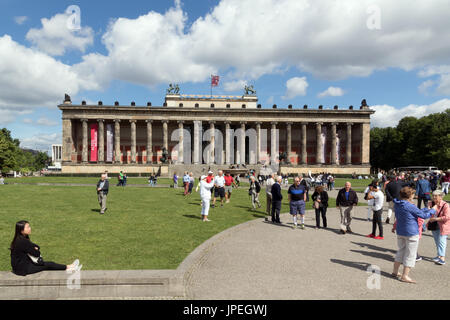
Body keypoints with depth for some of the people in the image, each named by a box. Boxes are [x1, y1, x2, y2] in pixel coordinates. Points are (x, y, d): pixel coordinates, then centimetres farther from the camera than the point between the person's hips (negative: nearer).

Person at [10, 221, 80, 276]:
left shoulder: (20, 239, 7)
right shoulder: (22, 241, -25)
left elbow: (36, 247, 11)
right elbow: (36, 254, -19)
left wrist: (35, 249, -10)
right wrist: (36, 250, 2)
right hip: (23, 269, -9)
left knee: (49, 263, 5)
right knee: (48, 265, -5)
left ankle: (68, 267, 8)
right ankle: (68, 267, 7)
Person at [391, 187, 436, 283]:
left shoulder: (397, 205, 5)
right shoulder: (409, 206, -20)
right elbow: (423, 215, -11)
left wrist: (427, 208, 18)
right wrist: (433, 210, 6)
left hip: (400, 232, 8)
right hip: (411, 233, -8)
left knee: (401, 251, 20)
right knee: (410, 254, 3)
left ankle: (395, 272, 27)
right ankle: (405, 276, 6)